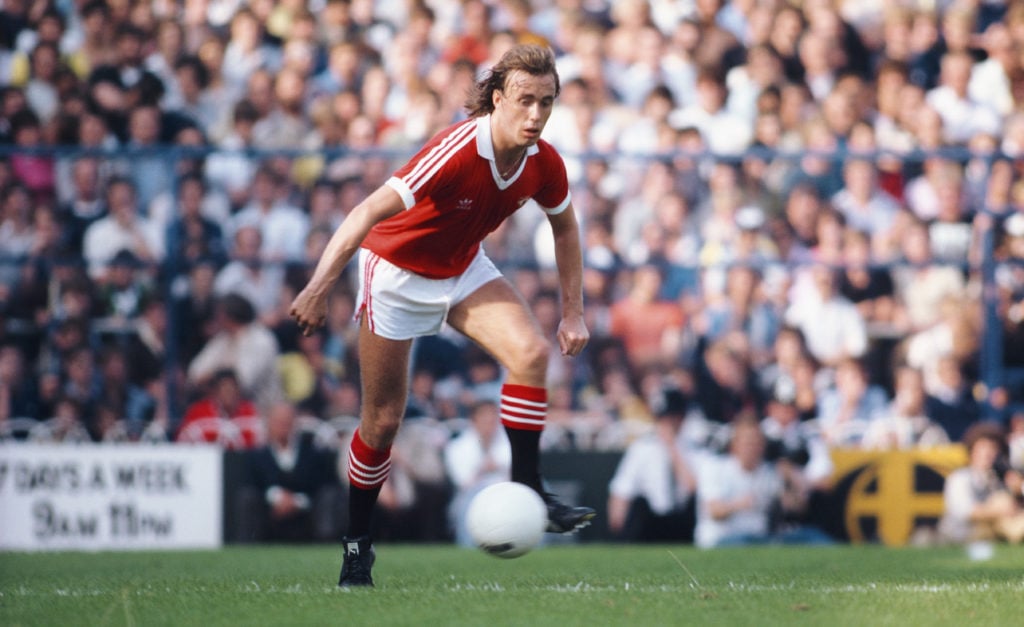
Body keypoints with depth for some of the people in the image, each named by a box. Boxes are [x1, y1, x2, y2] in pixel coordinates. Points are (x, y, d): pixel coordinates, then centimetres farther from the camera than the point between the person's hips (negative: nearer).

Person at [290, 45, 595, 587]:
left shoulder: (544, 164, -14)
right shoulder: (456, 150, -34)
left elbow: (564, 225, 8)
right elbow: (372, 211, -37)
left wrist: (573, 311, 4)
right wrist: (319, 286, -44)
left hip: (464, 269, 5)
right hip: (396, 271, -5)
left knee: (530, 351, -21)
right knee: (383, 420, 0)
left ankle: (526, 490, -13)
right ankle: (357, 543, 18)